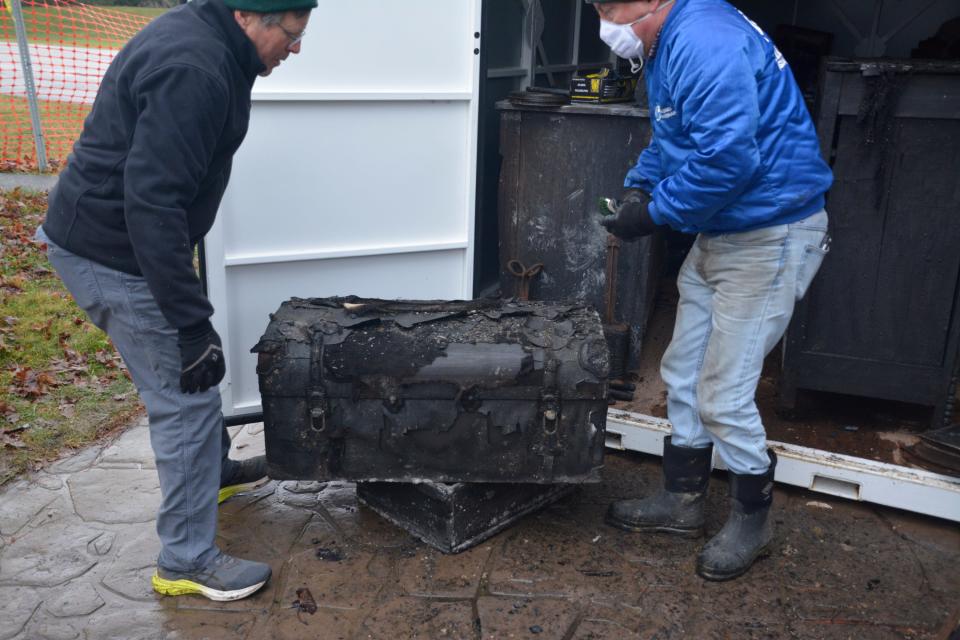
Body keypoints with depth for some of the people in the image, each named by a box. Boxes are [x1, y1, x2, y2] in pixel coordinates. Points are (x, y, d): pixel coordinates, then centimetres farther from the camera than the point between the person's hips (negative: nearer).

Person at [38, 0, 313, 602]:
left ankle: (216, 470, 46)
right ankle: (187, 561, 13)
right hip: (114, 256, -10)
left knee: (187, 374, 24)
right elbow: (152, 202, -32)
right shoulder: (194, 72, -26)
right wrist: (192, 322, -29)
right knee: (187, 394, -2)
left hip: (100, 235, 10)